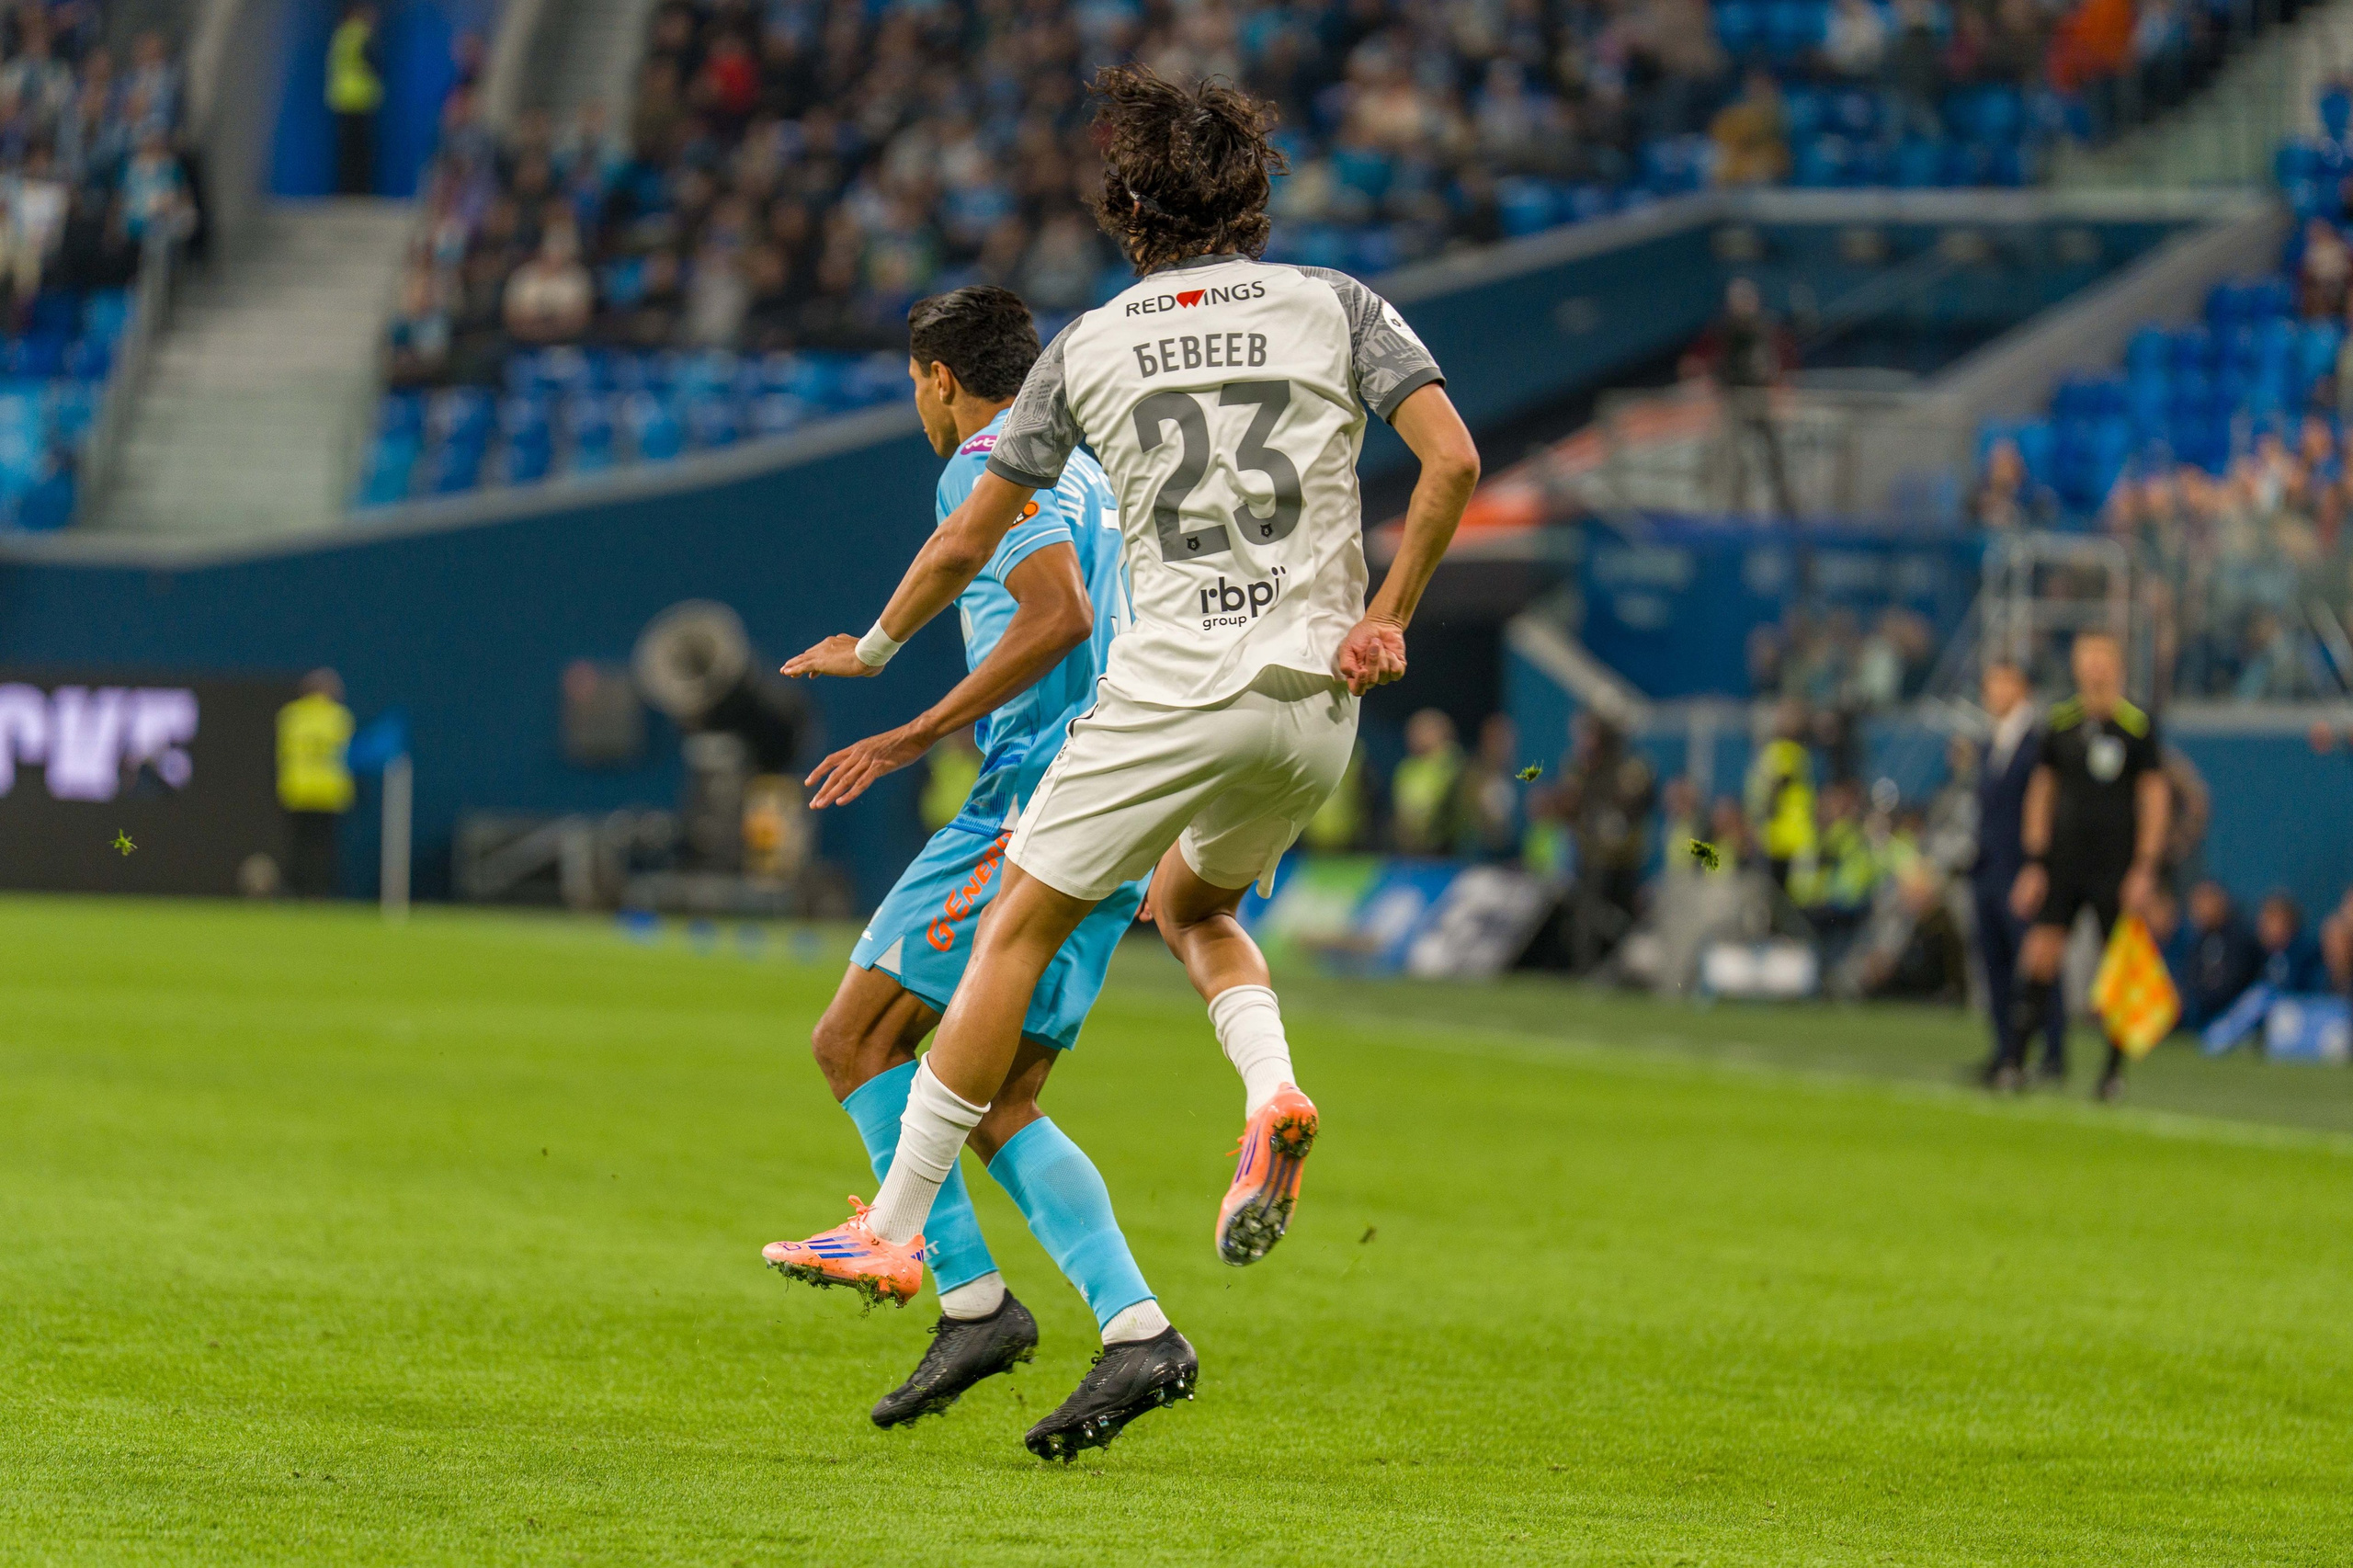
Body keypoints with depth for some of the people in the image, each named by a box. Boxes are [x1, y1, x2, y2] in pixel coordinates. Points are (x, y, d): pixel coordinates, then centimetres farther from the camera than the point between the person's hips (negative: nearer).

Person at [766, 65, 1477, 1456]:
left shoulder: (1091, 346, 7)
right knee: (1193, 904, 27)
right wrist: (1386, 617, 1)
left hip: (1176, 685, -3)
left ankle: (896, 1230, 4)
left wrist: (875, 651, 28)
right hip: (1318, 692, 3)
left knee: (1020, 926, 6)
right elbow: (1453, 459, -5)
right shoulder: (1334, 307, 8)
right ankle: (1274, 1094, -2)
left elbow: (968, 542, 13)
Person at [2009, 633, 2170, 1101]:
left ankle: (2115, 1068, 16)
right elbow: (2042, 790, 12)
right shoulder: (2060, 723, 6)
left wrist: (2146, 867, -7)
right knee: (2040, 954, -9)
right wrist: (2034, 863, 7)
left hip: (2117, 865, -2)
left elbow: (2154, 797, 0)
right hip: (2062, 863, 2)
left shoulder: (2138, 725, -2)